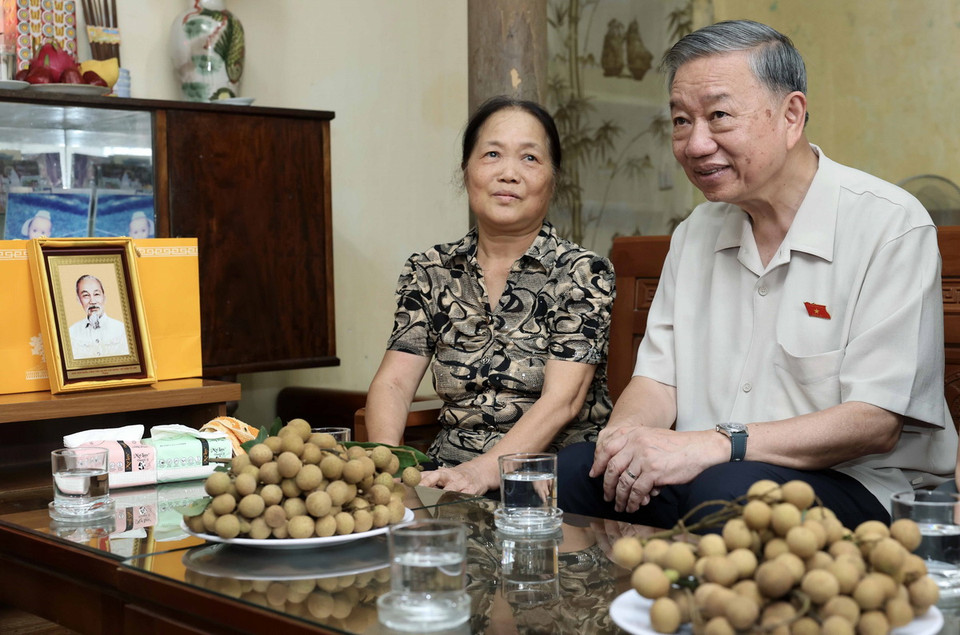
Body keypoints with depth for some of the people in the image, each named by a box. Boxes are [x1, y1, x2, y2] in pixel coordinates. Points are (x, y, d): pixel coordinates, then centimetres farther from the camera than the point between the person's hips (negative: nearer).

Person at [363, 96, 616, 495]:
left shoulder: (583, 273, -1)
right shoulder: (428, 273, 11)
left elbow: (561, 400, -13)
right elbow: (394, 381, 2)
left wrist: (485, 469, -29)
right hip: (449, 480, 4)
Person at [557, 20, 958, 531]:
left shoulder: (892, 226, -10)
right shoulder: (695, 233, 13)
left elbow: (876, 422, -16)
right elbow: (657, 378, 12)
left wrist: (714, 445, -25)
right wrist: (626, 434, -12)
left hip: (855, 485, -5)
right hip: (702, 471, 6)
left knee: (726, 492, -38)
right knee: (559, 471, -21)